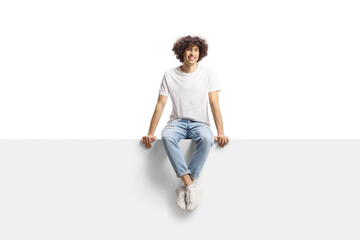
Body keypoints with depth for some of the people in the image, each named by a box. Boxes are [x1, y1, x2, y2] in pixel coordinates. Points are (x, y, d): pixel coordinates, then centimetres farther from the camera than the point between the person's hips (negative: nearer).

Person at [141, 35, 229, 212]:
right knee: (166, 136, -36)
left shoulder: (208, 74, 2)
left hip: (200, 123, 0)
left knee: (206, 138, -37)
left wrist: (221, 133, -15)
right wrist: (150, 133, -5)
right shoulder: (170, 75, 3)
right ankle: (191, 186, -37)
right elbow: (160, 104, 2)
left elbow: (215, 105, -3)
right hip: (177, 121, 1)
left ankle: (185, 187, -31)